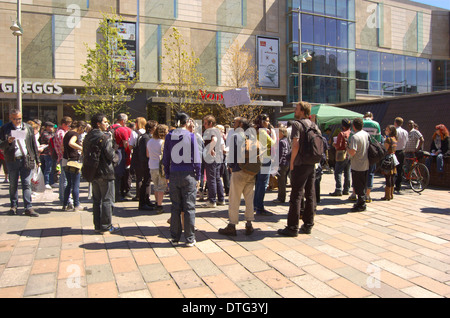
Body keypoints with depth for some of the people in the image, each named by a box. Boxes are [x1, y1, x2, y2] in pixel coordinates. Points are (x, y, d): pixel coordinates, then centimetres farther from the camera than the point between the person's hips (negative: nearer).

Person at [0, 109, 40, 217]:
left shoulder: (28, 128, 10)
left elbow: (33, 144, 12)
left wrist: (37, 159, 10)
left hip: (26, 160, 1)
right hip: (12, 160, 0)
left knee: (27, 184, -1)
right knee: (13, 185, 9)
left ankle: (28, 208, 0)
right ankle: (14, 206, 22)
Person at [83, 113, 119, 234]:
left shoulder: (87, 137, 9)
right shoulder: (105, 137, -14)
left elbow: (85, 153, 11)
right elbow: (110, 154, -18)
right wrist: (116, 158, 2)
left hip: (93, 173, 8)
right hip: (105, 172, -7)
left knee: (96, 200, 14)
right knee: (107, 200, 1)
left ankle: (97, 226, 20)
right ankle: (106, 226, 6)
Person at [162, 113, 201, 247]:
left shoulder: (169, 136, 3)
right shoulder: (191, 136, -4)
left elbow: (165, 158, 7)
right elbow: (196, 158, -4)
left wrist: (167, 175, 15)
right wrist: (198, 177, 3)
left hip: (174, 175, 3)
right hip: (188, 175, -2)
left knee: (175, 208, 11)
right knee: (189, 208, 4)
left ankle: (175, 238, 19)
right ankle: (190, 239, 10)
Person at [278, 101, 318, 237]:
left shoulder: (297, 124, -9)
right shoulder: (314, 125, 13)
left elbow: (296, 145, -19)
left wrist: (291, 162, -10)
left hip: (300, 165, -7)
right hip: (312, 165, 7)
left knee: (296, 196, -3)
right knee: (310, 195, 11)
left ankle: (293, 228, 3)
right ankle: (308, 225, 19)